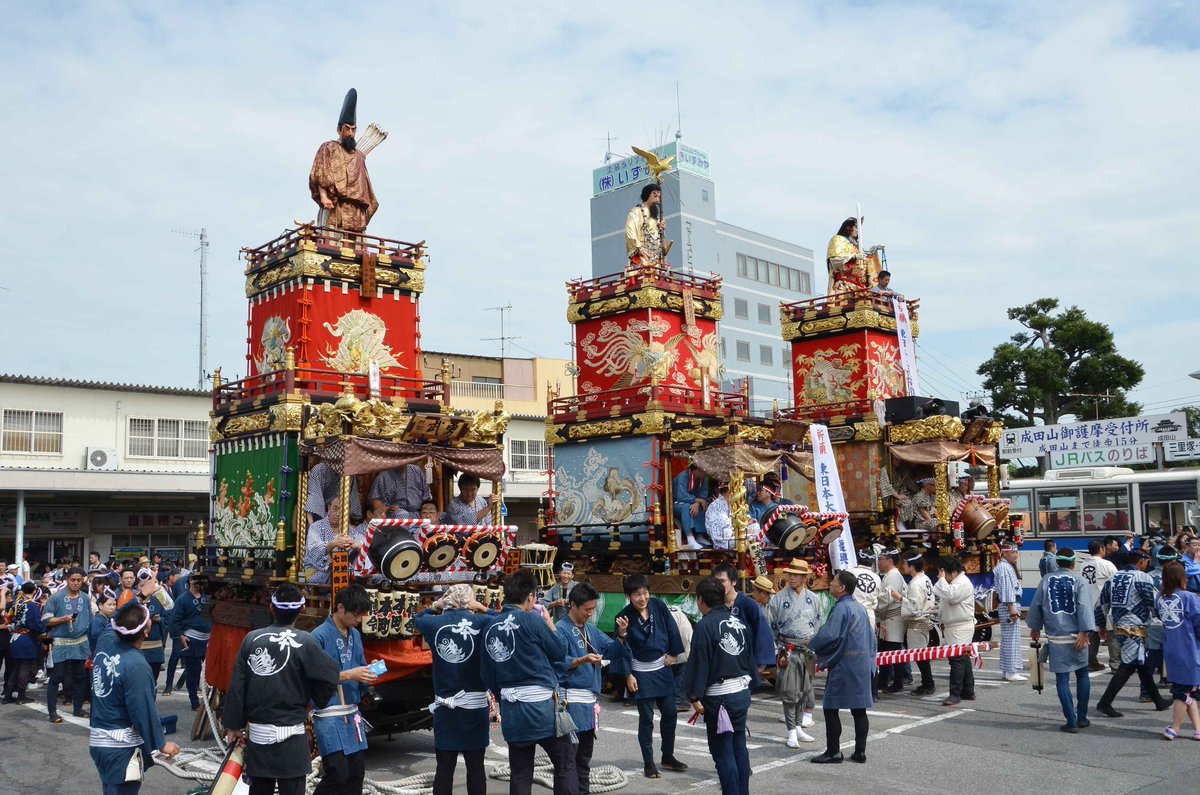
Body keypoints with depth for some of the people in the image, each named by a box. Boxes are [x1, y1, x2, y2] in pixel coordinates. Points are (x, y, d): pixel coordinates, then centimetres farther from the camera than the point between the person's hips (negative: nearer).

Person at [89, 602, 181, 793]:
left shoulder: (106, 641, -4)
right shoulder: (136, 665, -25)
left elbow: (114, 623, 22)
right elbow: (144, 710, -20)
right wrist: (161, 743, -9)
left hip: (98, 740, 8)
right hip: (121, 746, -8)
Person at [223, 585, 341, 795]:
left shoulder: (251, 638, 1)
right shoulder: (305, 642, -11)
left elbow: (237, 686, 3)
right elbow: (330, 677, -9)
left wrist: (234, 725, 12)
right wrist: (310, 699, 11)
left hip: (257, 733, 4)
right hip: (290, 735, -4)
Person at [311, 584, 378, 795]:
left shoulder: (355, 635, 10)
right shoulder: (319, 636, -13)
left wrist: (367, 674, -4)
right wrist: (348, 675, -19)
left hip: (352, 713, 7)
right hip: (328, 715, -7)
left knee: (356, 773, 9)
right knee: (337, 775, -10)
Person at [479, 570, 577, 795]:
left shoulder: (491, 628, 5)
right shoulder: (531, 619, -12)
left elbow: (487, 674, 12)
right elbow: (560, 650, -2)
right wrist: (548, 621, 11)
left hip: (511, 710, 6)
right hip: (541, 706, -6)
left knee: (519, 774, 12)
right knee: (565, 764, 7)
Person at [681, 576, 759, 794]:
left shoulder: (705, 625, -14)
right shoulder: (740, 622, 8)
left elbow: (698, 664, -14)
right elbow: (751, 657, 13)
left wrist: (694, 696, -9)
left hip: (719, 696, -7)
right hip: (742, 692, 7)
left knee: (723, 752, 0)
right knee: (739, 747, 16)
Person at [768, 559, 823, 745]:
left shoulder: (813, 599, 7)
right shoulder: (778, 599, -2)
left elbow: (820, 625, 15)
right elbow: (770, 627, 1)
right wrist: (776, 651, -4)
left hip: (809, 650, 4)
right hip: (789, 651, -4)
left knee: (805, 690, 11)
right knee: (789, 691, -5)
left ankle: (798, 726, 24)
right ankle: (792, 732, 1)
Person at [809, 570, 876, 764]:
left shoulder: (841, 608, -14)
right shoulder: (860, 608, 13)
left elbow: (828, 635, -23)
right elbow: (871, 637, 19)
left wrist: (811, 644, -6)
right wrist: (869, 663, 22)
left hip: (843, 665, -9)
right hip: (863, 665, 9)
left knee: (830, 707, -1)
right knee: (859, 709, 10)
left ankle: (833, 752, 2)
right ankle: (860, 751, 13)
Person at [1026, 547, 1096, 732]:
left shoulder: (1046, 580, 5)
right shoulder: (1079, 581, -1)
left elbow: (1036, 605, 9)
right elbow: (1085, 607, -13)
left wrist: (1035, 628, 22)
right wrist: (1083, 633, -16)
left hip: (1056, 638, 0)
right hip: (1076, 637, 0)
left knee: (1062, 679, 3)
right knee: (1082, 674, 17)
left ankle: (1071, 722, 1)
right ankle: (1082, 718, 19)